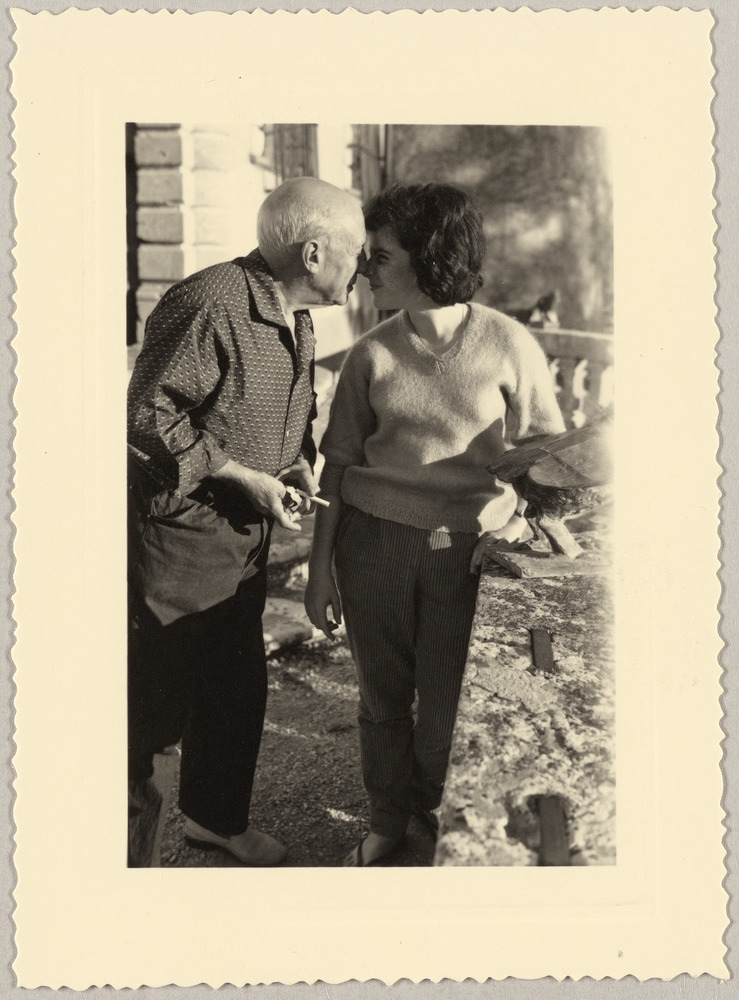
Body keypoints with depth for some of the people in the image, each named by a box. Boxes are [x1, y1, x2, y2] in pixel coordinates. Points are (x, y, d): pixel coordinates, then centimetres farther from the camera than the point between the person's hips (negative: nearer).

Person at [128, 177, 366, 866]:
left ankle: (216, 815, 31)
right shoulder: (208, 305, -24)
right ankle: (128, 769, 38)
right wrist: (245, 477, -22)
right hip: (177, 532, -8)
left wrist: (299, 462, 1)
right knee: (164, 681, 7)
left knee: (238, 681, 14)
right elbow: (147, 415, -23)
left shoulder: (297, 319, 7)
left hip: (246, 534, 8)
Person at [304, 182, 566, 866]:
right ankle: (387, 823, 33)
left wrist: (520, 517, -13)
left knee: (446, 705, 6)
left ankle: (437, 817, 35)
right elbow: (337, 467, 6)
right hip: (375, 540, 2)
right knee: (383, 694, 10)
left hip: (466, 549, -2)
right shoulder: (372, 354, 1)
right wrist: (320, 570, 5)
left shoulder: (508, 345, -6)